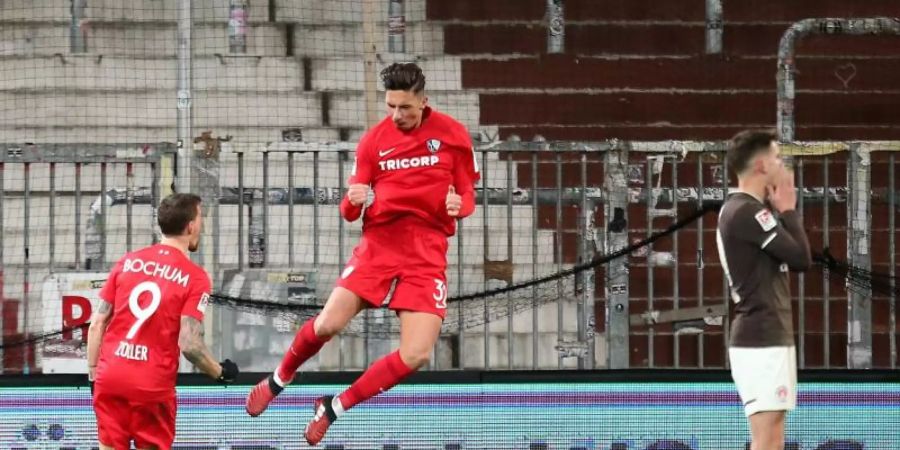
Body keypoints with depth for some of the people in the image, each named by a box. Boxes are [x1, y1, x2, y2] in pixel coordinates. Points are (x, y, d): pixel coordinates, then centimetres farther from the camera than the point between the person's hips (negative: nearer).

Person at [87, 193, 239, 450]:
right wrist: (220, 373, 3)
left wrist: (93, 373, 15)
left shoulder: (127, 262, 6)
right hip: (153, 387, -4)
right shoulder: (195, 277, -6)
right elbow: (189, 344, -13)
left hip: (109, 378, 4)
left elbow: (97, 324, 6)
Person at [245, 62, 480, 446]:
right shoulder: (374, 141, 2)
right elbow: (350, 210, 7)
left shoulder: (452, 135, -1)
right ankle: (278, 381, 18)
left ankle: (334, 407, 5)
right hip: (379, 243, 0)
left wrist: (459, 205, -16)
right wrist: (352, 201, -17)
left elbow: (467, 195, 8)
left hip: (427, 255, 0)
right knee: (327, 325, -14)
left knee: (416, 356, -14)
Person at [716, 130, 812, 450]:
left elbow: (791, 259, 17)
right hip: (762, 339, -10)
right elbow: (802, 258, -16)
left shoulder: (744, 210, 16)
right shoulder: (747, 212, -16)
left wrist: (781, 211, 8)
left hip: (767, 337, 10)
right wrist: (788, 210, -4)